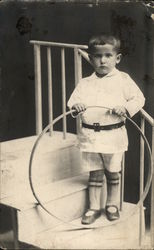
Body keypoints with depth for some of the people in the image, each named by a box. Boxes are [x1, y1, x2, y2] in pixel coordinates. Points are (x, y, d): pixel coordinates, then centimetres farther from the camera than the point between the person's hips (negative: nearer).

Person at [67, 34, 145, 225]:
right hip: (90, 135, 2)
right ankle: (94, 207, 22)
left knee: (113, 172, 12)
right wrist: (76, 106, -16)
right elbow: (72, 101, 6)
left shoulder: (123, 80, -1)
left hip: (113, 135, -2)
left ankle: (112, 205, 29)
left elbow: (139, 99, -3)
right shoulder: (84, 83, 8)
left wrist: (125, 108, -21)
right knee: (94, 173, 11)